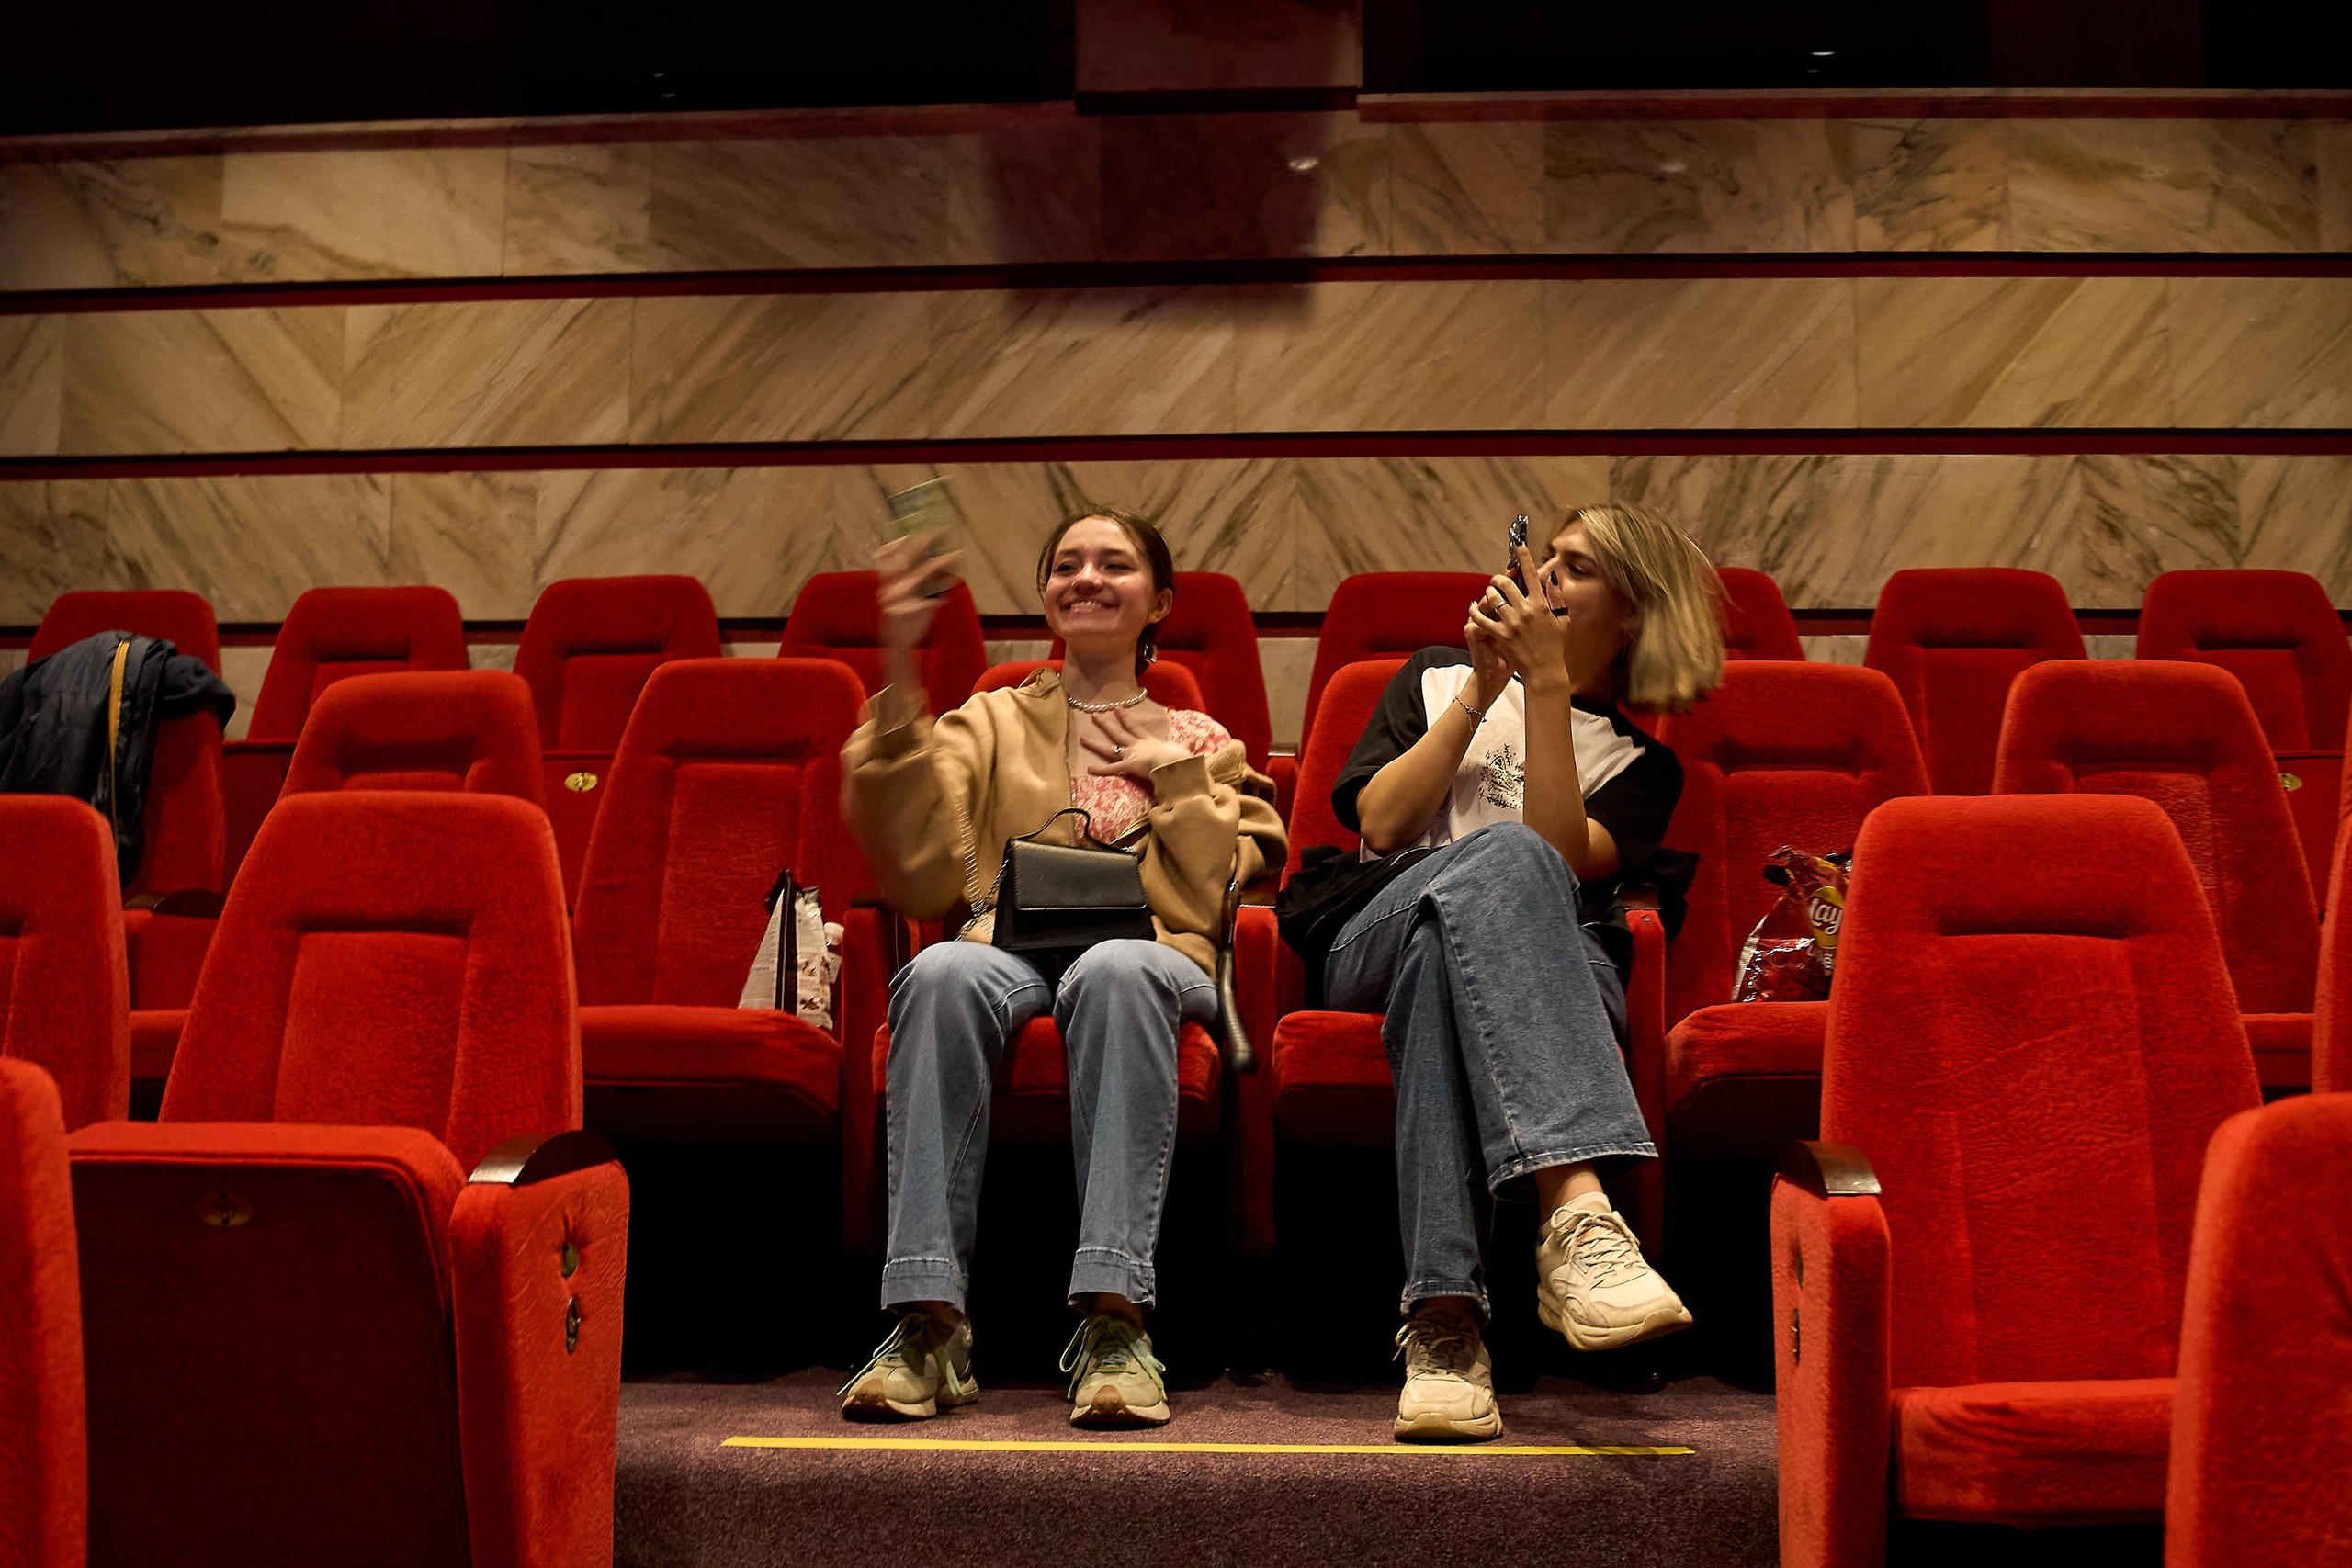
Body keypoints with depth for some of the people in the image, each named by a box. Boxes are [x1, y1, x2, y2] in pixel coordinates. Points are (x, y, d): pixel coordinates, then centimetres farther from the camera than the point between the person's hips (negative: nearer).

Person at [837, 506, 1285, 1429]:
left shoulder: (1202, 743, 26)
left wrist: (1175, 773, 6)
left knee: (1114, 971, -38)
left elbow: (1217, 898, 9)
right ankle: (929, 1322, -38)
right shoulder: (992, 722, 25)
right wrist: (900, 685, -2)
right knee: (944, 974, -36)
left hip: (1150, 952, 0)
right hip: (1010, 943, 1)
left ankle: (1113, 1323, -43)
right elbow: (921, 876, 4)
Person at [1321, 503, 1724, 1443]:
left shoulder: (1640, 765, 22)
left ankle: (1444, 1317, -54)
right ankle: (1578, 1213, -58)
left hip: (1553, 971, 0)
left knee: (1444, 960, -40)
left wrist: (1547, 684, -3)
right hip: (1379, 939, 0)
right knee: (1499, 854, -38)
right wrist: (1485, 687, 7)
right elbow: (1379, 823, 9)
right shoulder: (1437, 678, 29)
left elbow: (1565, 861, -3)